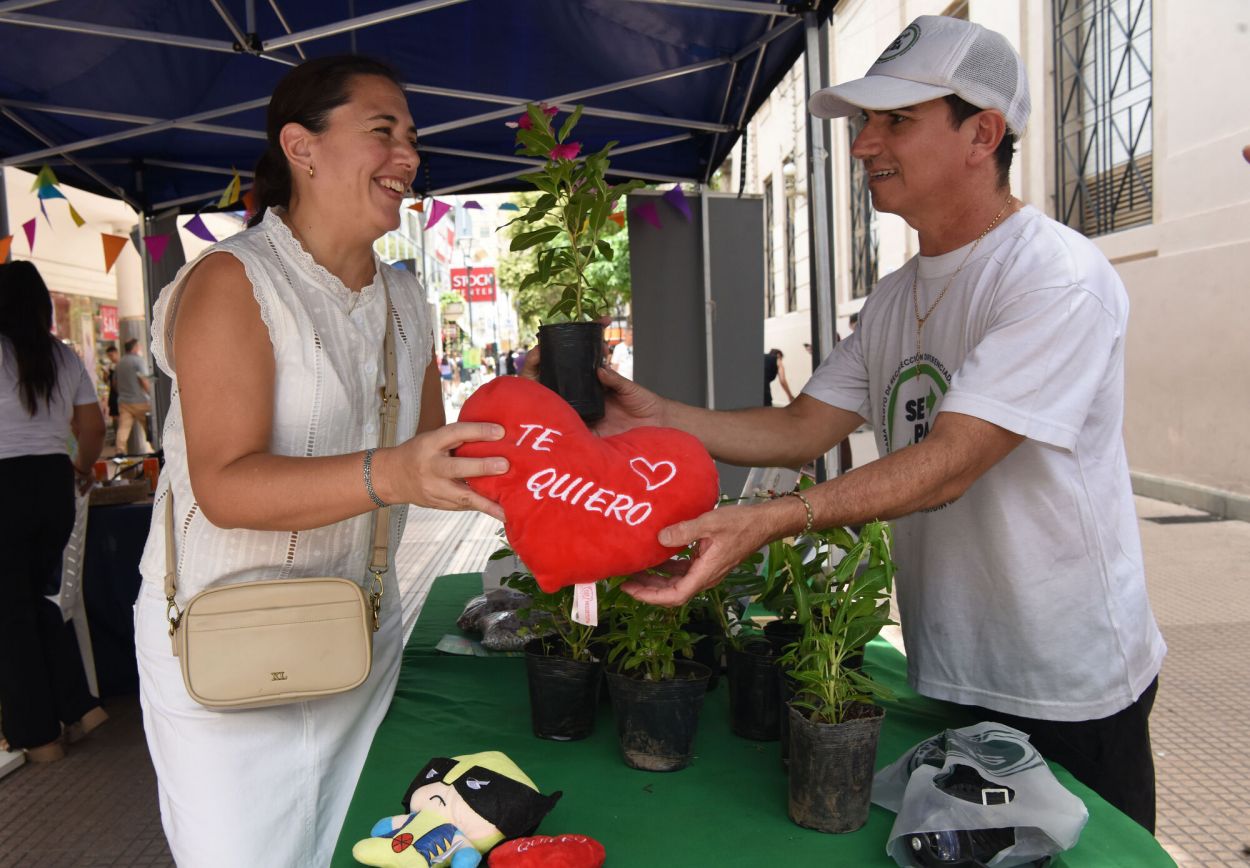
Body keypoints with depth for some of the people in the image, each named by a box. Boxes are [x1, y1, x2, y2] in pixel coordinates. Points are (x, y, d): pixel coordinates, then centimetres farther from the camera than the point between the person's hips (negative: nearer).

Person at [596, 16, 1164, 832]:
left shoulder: (1060, 279, -19)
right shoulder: (896, 297, 7)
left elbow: (949, 462, -29)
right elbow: (803, 428, 2)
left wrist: (766, 522, -38)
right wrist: (660, 417, -10)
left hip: (1070, 689, -7)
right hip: (944, 673, 7)